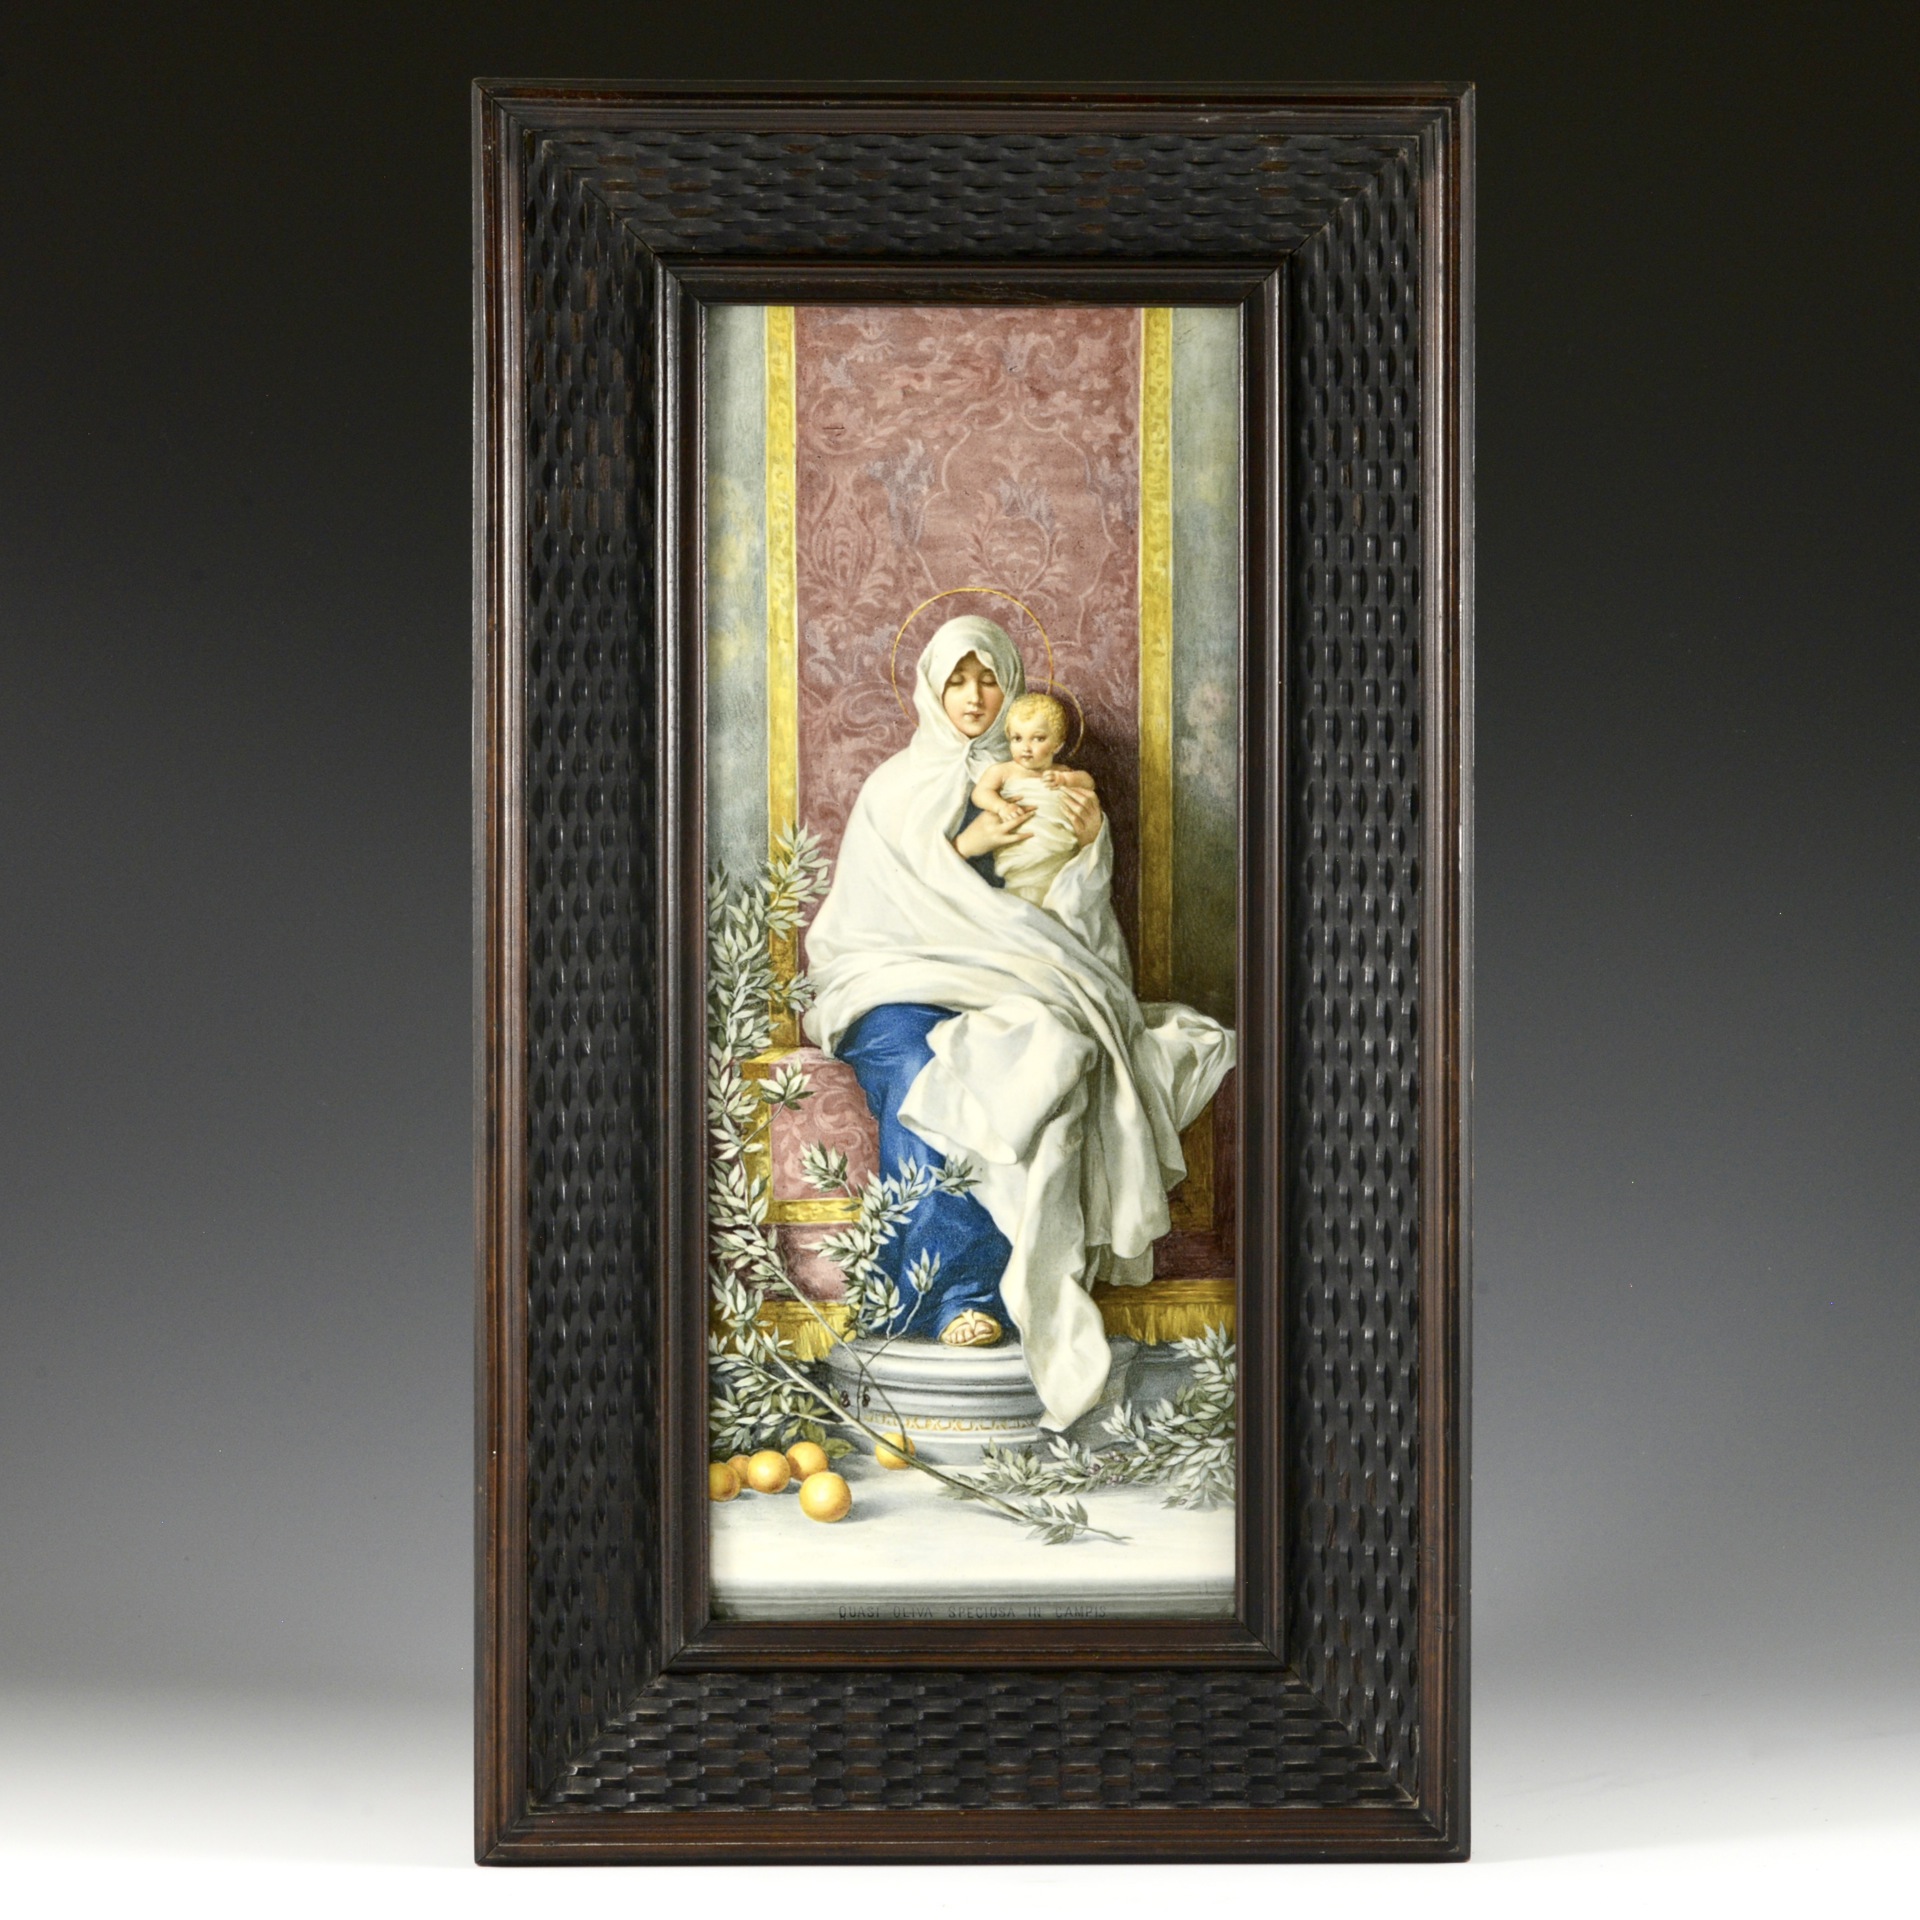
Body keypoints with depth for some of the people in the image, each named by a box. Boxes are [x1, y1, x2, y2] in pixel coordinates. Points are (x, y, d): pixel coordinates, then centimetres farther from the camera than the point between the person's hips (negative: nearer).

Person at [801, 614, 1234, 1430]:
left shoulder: (1036, 787, 19)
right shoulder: (895, 787, 18)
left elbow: (1067, 920, 10)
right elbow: (878, 900, 4)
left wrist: (1089, 846, -9)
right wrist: (963, 845, -8)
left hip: (1010, 988, 0)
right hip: (902, 979, 0)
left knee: (1035, 1061, -36)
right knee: (917, 1077, -36)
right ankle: (956, 1290, -41)